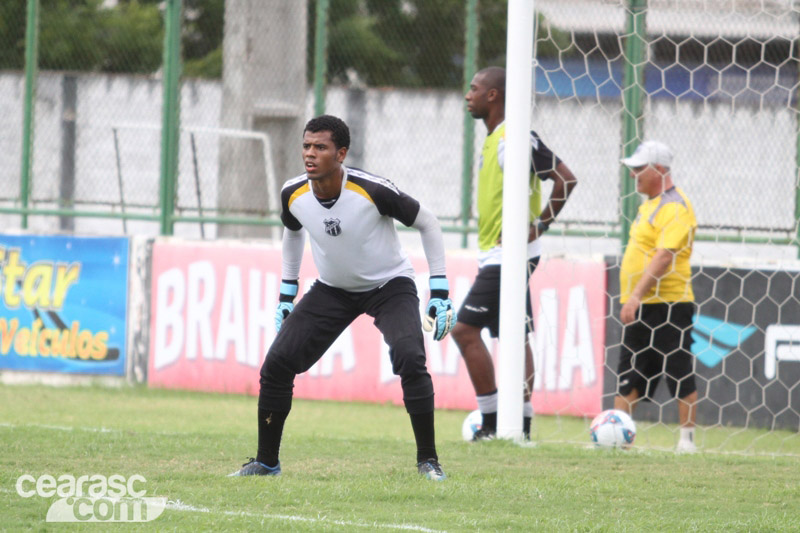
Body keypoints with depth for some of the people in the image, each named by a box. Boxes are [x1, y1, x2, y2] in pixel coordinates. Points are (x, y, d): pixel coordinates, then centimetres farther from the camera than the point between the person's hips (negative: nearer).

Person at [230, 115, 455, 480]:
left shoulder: (372, 191, -28)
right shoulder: (294, 195, -14)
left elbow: (427, 223, -14)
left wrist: (440, 292, -16)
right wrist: (286, 294, 11)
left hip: (389, 285, -4)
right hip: (333, 290, 4)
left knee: (409, 359, -28)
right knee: (277, 364, -7)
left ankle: (428, 460, -13)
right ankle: (266, 461, 9)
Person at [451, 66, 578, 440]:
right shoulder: (493, 140, 15)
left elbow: (566, 179, -18)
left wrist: (538, 226, -17)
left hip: (507, 255, -10)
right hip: (495, 255, 10)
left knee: (466, 328, -11)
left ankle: (492, 421, -9)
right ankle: (522, 424, 11)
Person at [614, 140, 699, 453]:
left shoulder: (675, 208, -14)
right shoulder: (650, 205, 17)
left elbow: (665, 256, -23)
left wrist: (637, 295, -28)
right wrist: (633, 299, 21)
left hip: (669, 306, -10)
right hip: (641, 308, 10)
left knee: (680, 375, -4)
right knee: (628, 377, 8)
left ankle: (687, 438, -1)